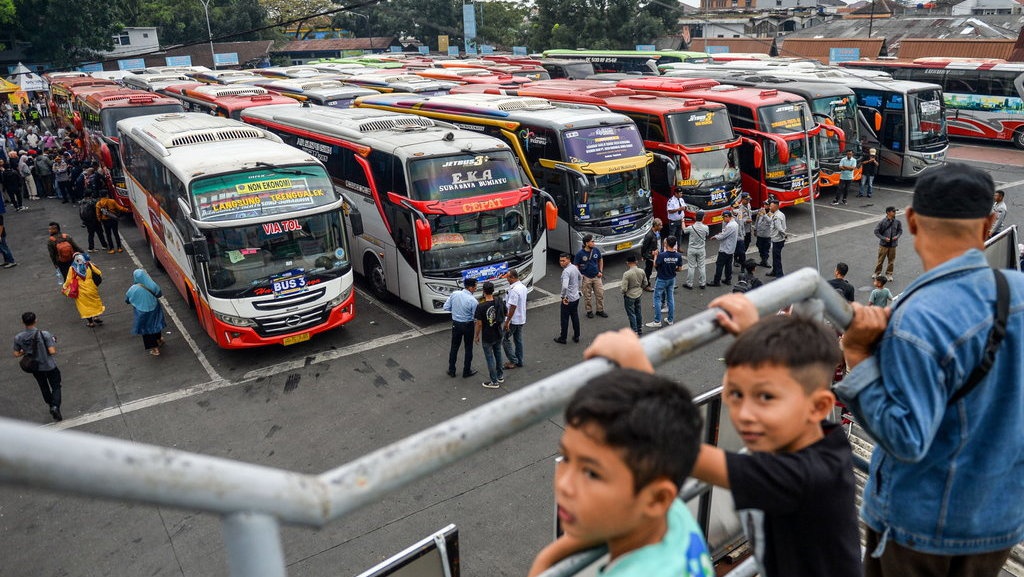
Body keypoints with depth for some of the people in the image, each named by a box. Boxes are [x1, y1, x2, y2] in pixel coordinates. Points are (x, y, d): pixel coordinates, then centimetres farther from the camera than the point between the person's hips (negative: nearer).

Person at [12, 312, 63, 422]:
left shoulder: (18, 338, -15)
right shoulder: (45, 334, -26)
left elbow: (16, 354, -5)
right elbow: (52, 351, -27)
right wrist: (54, 344, -7)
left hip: (35, 368, 4)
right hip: (49, 366, -4)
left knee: (44, 387, 25)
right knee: (56, 387, 12)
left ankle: (51, 406, 40)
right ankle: (55, 407, -9)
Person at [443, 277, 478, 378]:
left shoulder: (454, 294, -9)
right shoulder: (472, 300, -22)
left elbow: (446, 307, -1)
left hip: (456, 324, 4)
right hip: (468, 325, -4)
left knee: (454, 347, 17)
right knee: (468, 348, 13)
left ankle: (451, 371, 26)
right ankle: (466, 372, 23)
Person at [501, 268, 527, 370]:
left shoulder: (514, 290, -25)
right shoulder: (523, 286, 5)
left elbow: (513, 307, -26)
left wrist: (507, 321, -21)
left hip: (513, 320, -9)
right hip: (521, 319, 9)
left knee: (505, 339, 4)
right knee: (518, 340, 16)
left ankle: (513, 361, 6)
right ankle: (519, 361, 24)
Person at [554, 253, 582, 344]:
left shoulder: (566, 271, -25)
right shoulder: (574, 267, 3)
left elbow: (565, 286, -38)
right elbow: (580, 277, 23)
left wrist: (563, 296, -23)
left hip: (568, 300, -8)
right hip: (576, 297, 8)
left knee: (564, 319, 6)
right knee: (575, 317, 18)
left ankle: (563, 338, 18)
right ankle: (576, 337, 28)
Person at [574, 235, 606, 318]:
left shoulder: (596, 250, -4)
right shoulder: (580, 254, -15)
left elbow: (600, 260, 13)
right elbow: (576, 266, -8)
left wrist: (601, 271, 6)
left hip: (596, 276, 4)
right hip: (586, 278, -3)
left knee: (600, 294, 8)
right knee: (587, 296, 7)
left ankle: (600, 310, 24)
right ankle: (589, 311, 24)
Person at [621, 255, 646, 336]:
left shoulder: (626, 274, -26)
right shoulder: (641, 272, -8)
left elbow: (624, 289, -25)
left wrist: (621, 287, -3)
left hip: (629, 296, -6)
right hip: (638, 295, 6)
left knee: (631, 314, 8)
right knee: (638, 312, 21)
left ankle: (635, 331, 15)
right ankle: (640, 329, 34)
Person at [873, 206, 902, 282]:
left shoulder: (897, 222, -3)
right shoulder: (882, 222, -12)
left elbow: (900, 230, 10)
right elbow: (876, 231, -8)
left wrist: (897, 236, -10)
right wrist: (884, 238, -15)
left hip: (893, 244, 3)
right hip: (883, 244, -3)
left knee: (891, 260, 11)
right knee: (880, 259, 8)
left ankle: (889, 274, 28)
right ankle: (877, 273, 28)